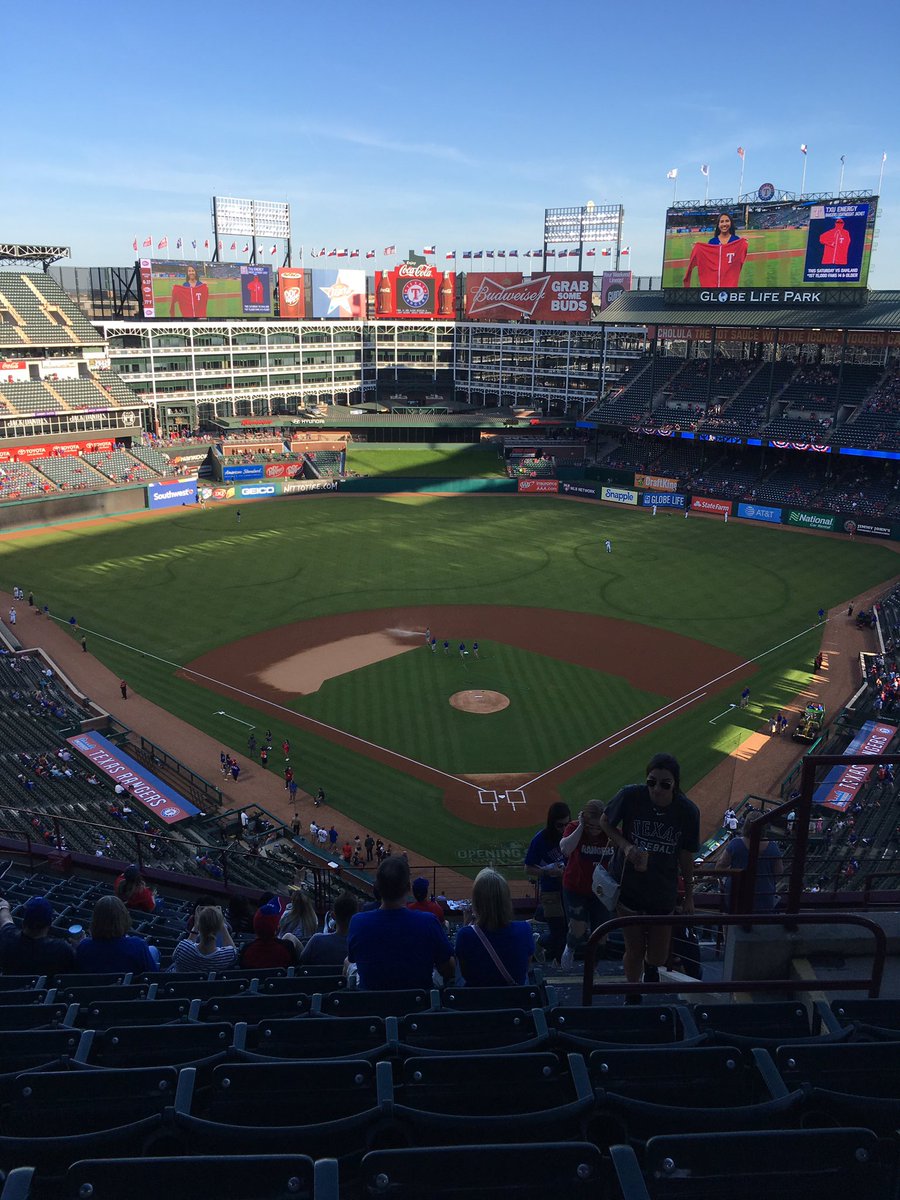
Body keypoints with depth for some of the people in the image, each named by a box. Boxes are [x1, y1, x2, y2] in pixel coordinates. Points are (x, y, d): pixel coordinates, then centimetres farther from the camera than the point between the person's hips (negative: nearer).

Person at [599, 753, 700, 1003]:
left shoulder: (688, 811, -15)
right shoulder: (630, 796, -20)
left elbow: (686, 857, -1)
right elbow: (606, 822, -1)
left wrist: (689, 895, 9)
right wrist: (625, 846, -18)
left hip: (663, 892, 1)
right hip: (628, 886, -1)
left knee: (658, 957, 8)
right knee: (634, 951, 11)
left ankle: (651, 964, 47)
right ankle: (632, 996, 40)